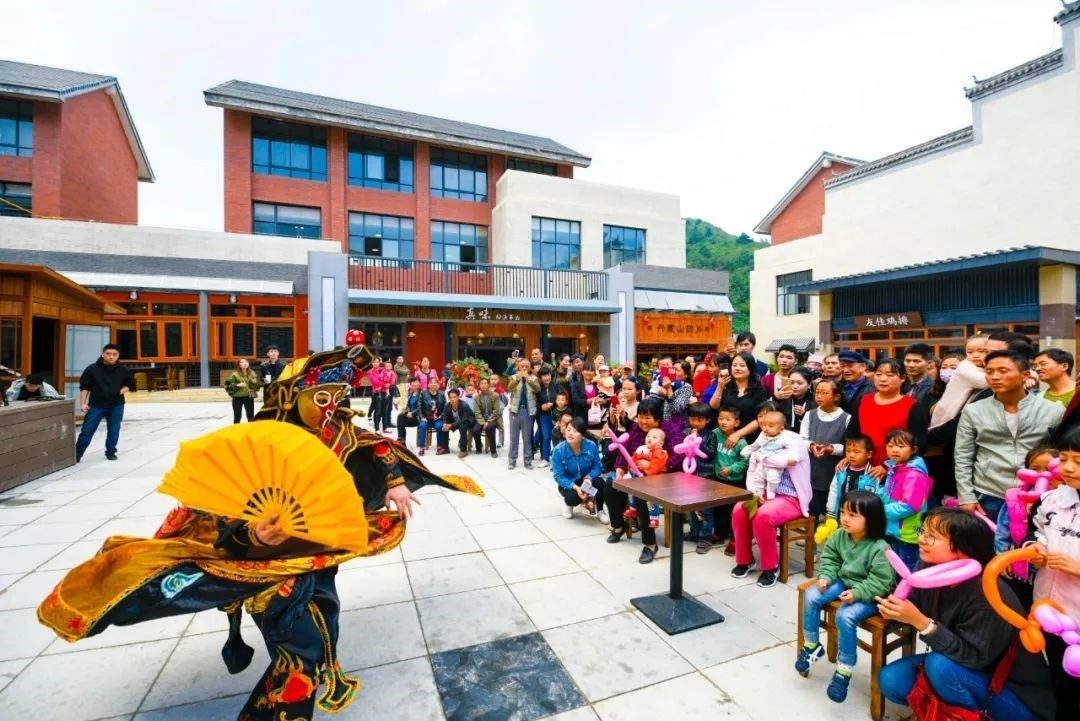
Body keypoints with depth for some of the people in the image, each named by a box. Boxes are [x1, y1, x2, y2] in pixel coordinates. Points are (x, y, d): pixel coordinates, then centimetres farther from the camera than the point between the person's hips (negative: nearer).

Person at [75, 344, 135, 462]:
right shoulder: (92, 369, -6)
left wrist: (123, 390, -8)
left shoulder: (124, 370, -2)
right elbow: (84, 387, -1)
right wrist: (83, 403, -5)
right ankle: (76, 455, 13)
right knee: (87, 431, 2)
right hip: (96, 405, -1)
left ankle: (110, 452, 25)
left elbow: (130, 383, 12)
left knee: (114, 430, 10)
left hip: (116, 405, 1)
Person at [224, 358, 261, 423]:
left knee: (251, 416, 11)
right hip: (237, 398, -3)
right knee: (237, 417, 7)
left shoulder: (252, 373, 3)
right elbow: (228, 385, -10)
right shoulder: (235, 374, -9)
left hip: (249, 397, 3)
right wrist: (237, 385, -22)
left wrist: (256, 390, -1)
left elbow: (257, 383, 15)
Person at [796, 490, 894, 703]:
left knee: (845, 616, -28)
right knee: (811, 596, -10)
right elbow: (829, 558, 7)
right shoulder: (840, 536, -5)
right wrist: (825, 577, -8)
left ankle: (844, 671, -7)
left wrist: (857, 593, -29)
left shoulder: (880, 548, -23)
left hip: (868, 593, -6)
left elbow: (881, 581, -22)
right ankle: (811, 645, 10)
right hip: (842, 582, 7)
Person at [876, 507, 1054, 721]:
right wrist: (894, 610, -23)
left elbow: (974, 657, -30)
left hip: (1018, 697, -5)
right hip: (960, 667, 5)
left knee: (939, 664, -32)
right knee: (891, 680, -12)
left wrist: (921, 622, -38)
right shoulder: (931, 572, -11)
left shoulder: (987, 594, -30)